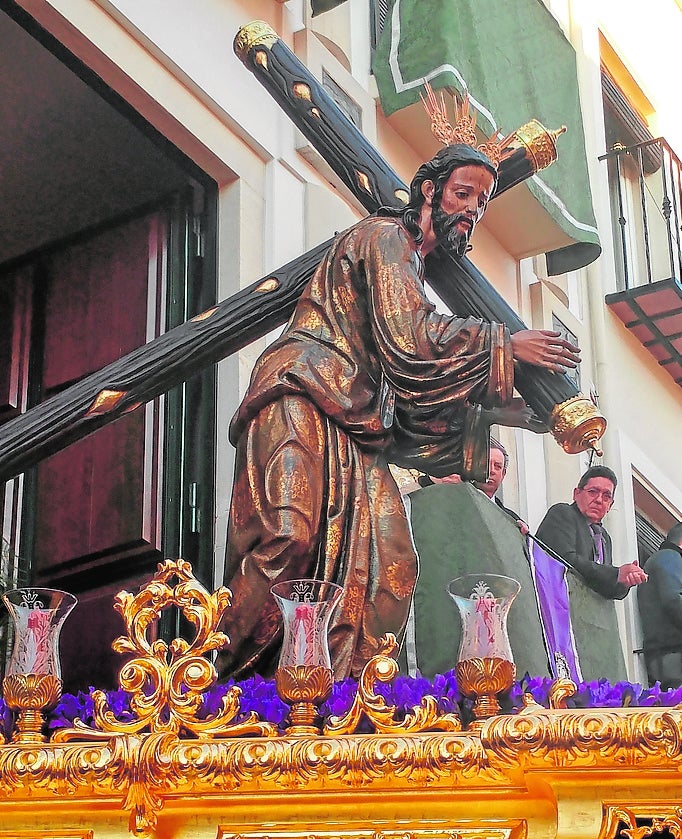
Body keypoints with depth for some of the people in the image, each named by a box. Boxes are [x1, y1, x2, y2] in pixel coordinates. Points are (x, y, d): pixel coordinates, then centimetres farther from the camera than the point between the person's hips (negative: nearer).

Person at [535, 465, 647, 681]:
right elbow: (565, 560, -12)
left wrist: (625, 581, -3)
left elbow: (613, 589, 22)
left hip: (601, 627, 8)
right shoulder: (561, 514, 6)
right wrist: (617, 574, -9)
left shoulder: (603, 536, 29)